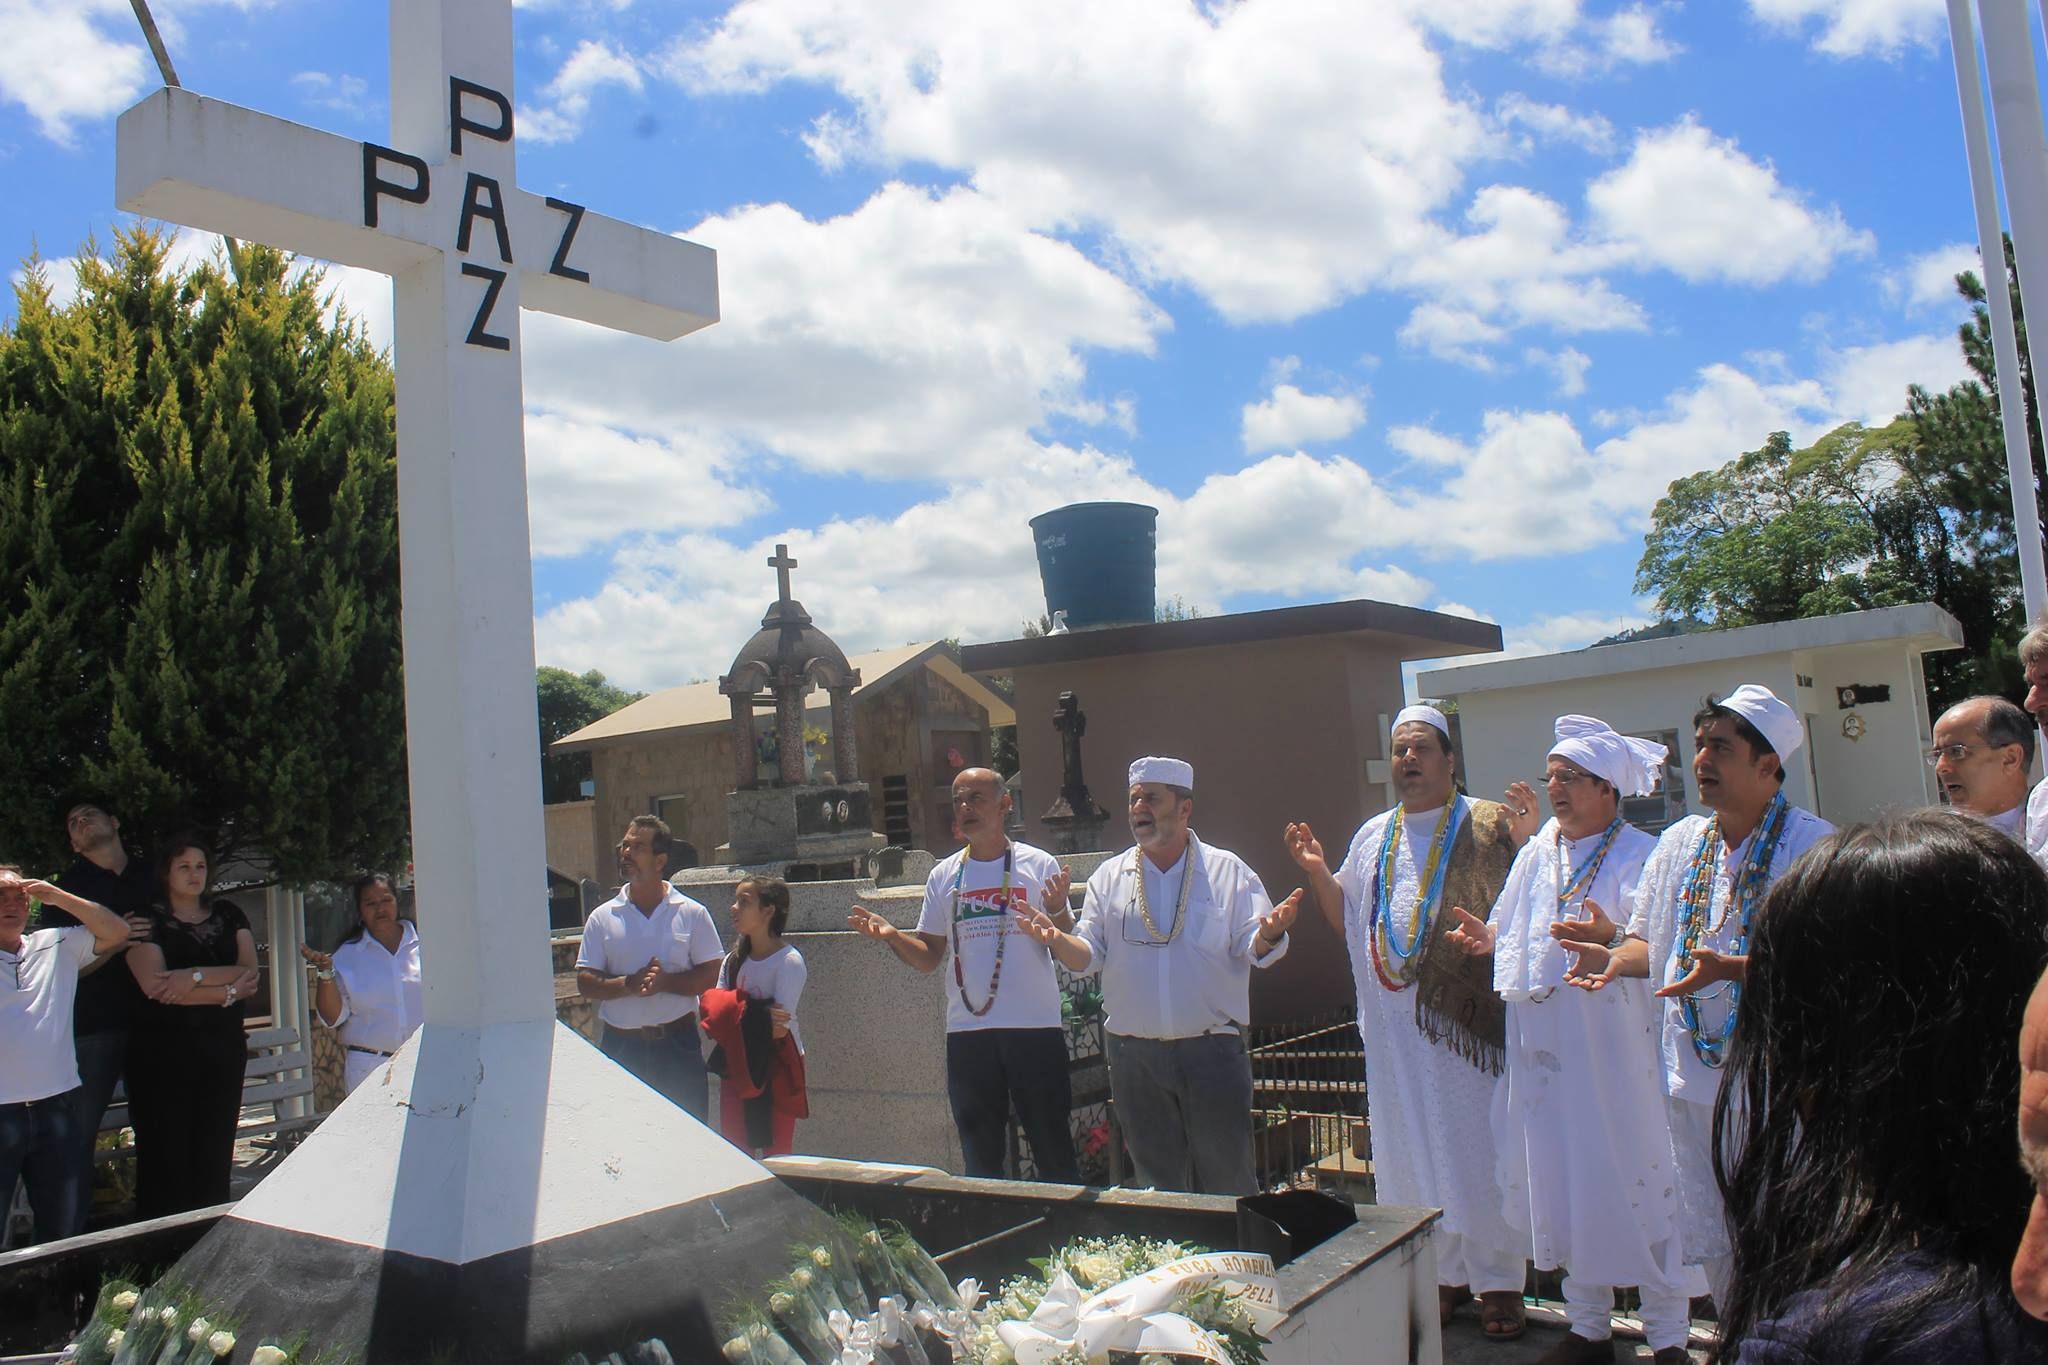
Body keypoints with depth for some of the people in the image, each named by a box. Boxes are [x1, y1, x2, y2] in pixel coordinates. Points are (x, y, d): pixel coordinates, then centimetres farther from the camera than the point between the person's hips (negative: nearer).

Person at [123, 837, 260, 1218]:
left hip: (223, 1048, 3)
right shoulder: (148, 921, 2)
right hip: (164, 1053, -3)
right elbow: (156, 987, -12)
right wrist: (227, 991, -11)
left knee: (215, 1156, 4)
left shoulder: (228, 916, 14)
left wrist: (194, 976, -13)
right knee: (165, 1158, -4)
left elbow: (249, 972, 0)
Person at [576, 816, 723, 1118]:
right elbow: (585, 984, -1)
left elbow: (712, 977, -3)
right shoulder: (602, 917, 3)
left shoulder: (692, 913, 0)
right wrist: (628, 984, -19)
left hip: (679, 1046, -1)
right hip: (621, 1045, 1)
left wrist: (665, 982, -18)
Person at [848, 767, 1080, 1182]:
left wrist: (1056, 913, -24)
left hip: (1036, 1027, -3)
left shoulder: (1039, 865, -2)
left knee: (1054, 1151, 5)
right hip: (967, 1034, 3)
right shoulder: (943, 876, 8)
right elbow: (929, 958, 11)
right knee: (980, 1157, 15)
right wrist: (891, 936, -7)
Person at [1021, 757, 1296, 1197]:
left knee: (1227, 1175, 2)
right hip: (1134, 1055, 3)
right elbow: (1087, 955, 4)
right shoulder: (1109, 877, 8)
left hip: (1211, 1050, -2)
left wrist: (1268, 934, -28)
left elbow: (1252, 947, -5)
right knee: (1156, 1179, 12)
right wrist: (1057, 939, -17)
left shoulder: (1228, 871, 1)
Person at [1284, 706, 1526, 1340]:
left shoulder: (1488, 826, -1)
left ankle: (1499, 1280, 14)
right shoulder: (1373, 837, 14)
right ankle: (1444, 1274, 23)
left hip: (1469, 1021, -4)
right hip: (1396, 1030, 5)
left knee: (1478, 1148, 1)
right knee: (1413, 1151, 10)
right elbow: (1350, 922, 21)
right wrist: (1318, 872, 6)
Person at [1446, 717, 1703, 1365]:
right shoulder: (1537, 854, 13)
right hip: (1546, 1053, 6)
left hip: (1618, 1050, -6)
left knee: (1639, 1184, 0)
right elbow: (1513, 932, 19)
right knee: (1564, 1185, 11)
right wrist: (1486, 934, -3)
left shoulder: (1642, 856, -6)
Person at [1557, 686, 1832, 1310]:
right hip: (1695, 1075, 6)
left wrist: (1730, 968, -31)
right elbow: (1651, 942, 16)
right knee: (1712, 1238, 17)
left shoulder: (1811, 844, -11)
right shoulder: (1679, 843, 9)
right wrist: (1617, 955, -5)